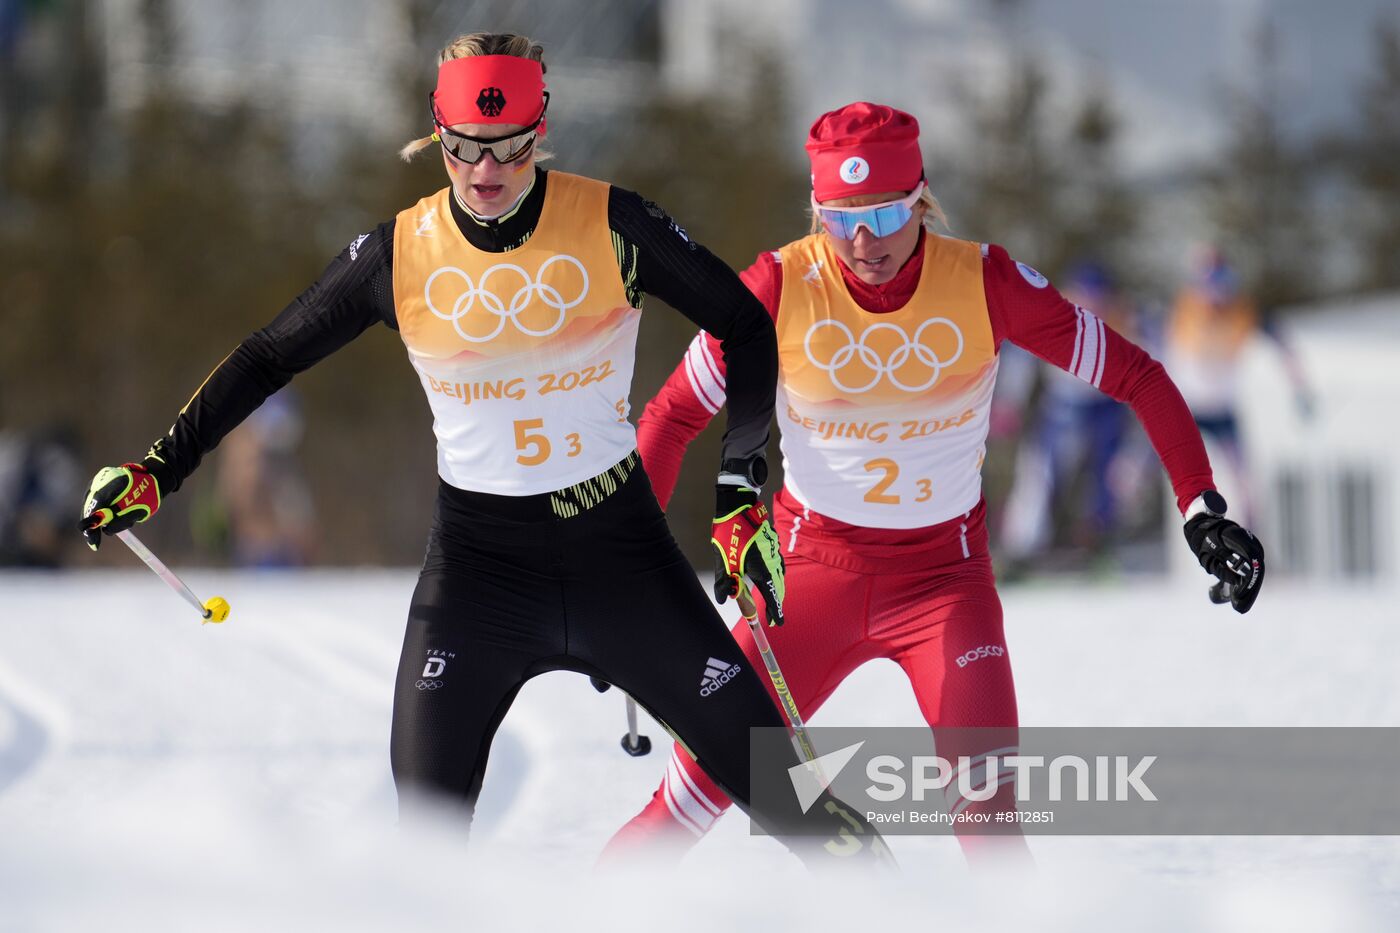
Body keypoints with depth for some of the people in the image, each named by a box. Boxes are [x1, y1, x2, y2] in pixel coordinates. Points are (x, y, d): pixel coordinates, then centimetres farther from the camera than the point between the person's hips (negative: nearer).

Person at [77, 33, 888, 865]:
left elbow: (746, 328, 0)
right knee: (427, 828, -9)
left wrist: (742, 491, -5)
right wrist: (161, 469, 1)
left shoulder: (611, 227, -10)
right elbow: (269, 359, 6)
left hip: (620, 549, -1)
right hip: (477, 559, 1)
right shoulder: (400, 255, -6)